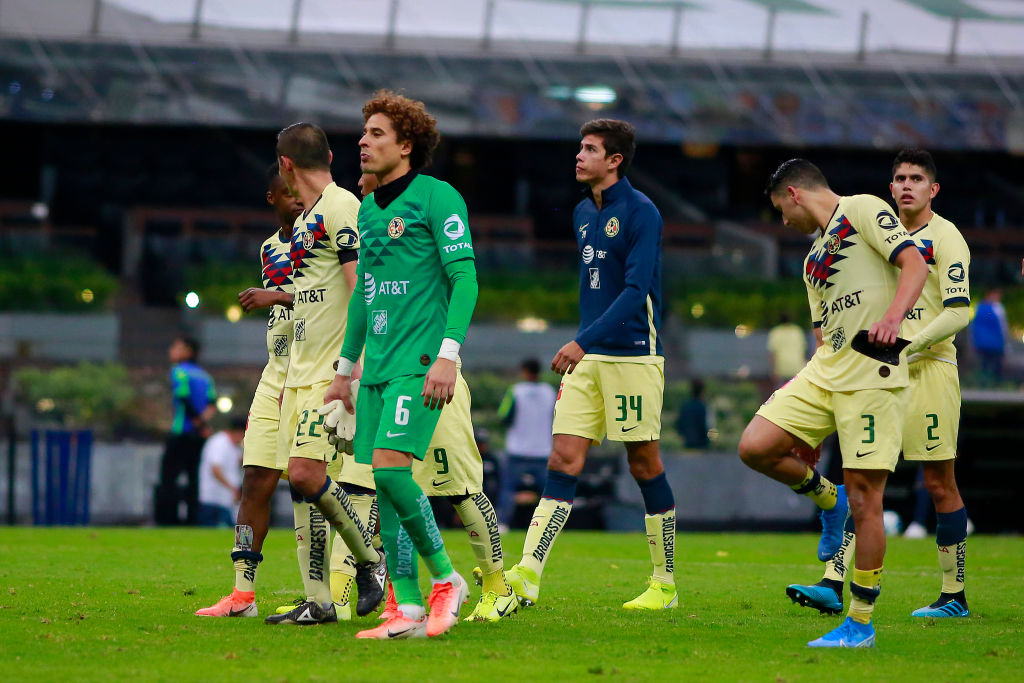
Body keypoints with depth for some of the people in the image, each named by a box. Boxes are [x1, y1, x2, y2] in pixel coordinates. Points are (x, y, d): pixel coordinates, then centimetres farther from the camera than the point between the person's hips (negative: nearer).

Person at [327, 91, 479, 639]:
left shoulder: (436, 197, -6)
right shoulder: (367, 209, 18)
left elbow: (464, 278, -12)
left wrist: (448, 354, -20)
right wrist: (345, 369, 26)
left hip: (419, 362, -8)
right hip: (377, 367, 8)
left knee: (390, 466, -20)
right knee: (383, 488, 2)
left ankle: (444, 578, -4)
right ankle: (408, 610, 4)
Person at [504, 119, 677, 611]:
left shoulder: (641, 212, -10)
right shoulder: (582, 213, 14)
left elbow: (637, 289, -19)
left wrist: (583, 341, -27)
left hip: (633, 355, -7)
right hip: (587, 356, 7)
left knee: (644, 465, 1)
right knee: (564, 459, -3)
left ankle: (665, 584, 12)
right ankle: (526, 577, -12)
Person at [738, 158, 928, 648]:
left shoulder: (862, 210, 1)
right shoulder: (812, 261, 26)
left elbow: (914, 263, -11)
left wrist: (893, 316, -27)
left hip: (873, 373, -8)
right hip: (824, 370, 8)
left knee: (863, 497, -8)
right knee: (755, 447, -9)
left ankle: (860, 625, -2)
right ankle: (826, 497, 17)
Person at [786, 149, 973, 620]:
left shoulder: (944, 237, -6)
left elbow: (958, 312, -13)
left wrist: (907, 345, -19)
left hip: (930, 370, -7)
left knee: (939, 484, -2)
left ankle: (954, 596, 5)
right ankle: (833, 584, -6)